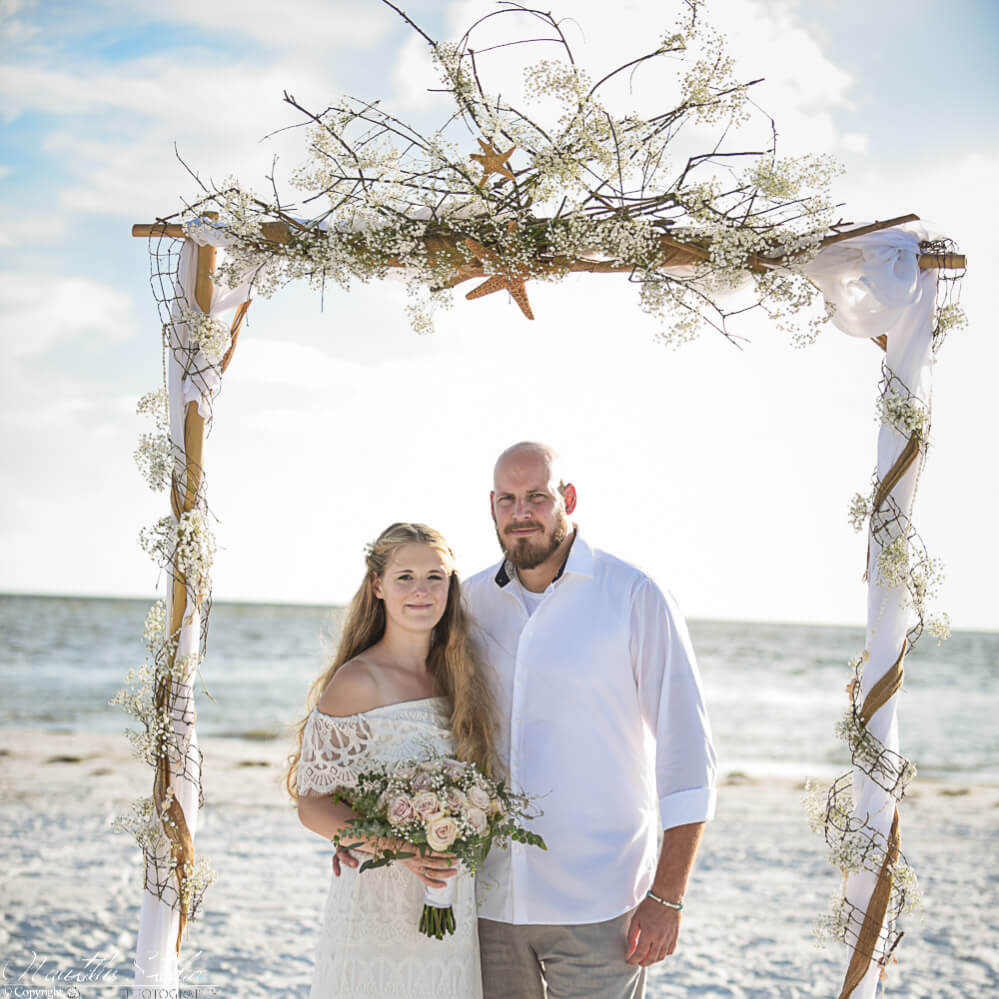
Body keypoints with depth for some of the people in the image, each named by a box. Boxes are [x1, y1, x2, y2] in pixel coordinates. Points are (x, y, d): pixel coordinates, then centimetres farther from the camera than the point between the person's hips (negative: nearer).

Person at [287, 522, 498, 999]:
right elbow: (313, 804, -10)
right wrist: (396, 847, -23)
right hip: (379, 906, -5)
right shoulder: (357, 683, -11)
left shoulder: (459, 677, 6)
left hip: (456, 912, 5)